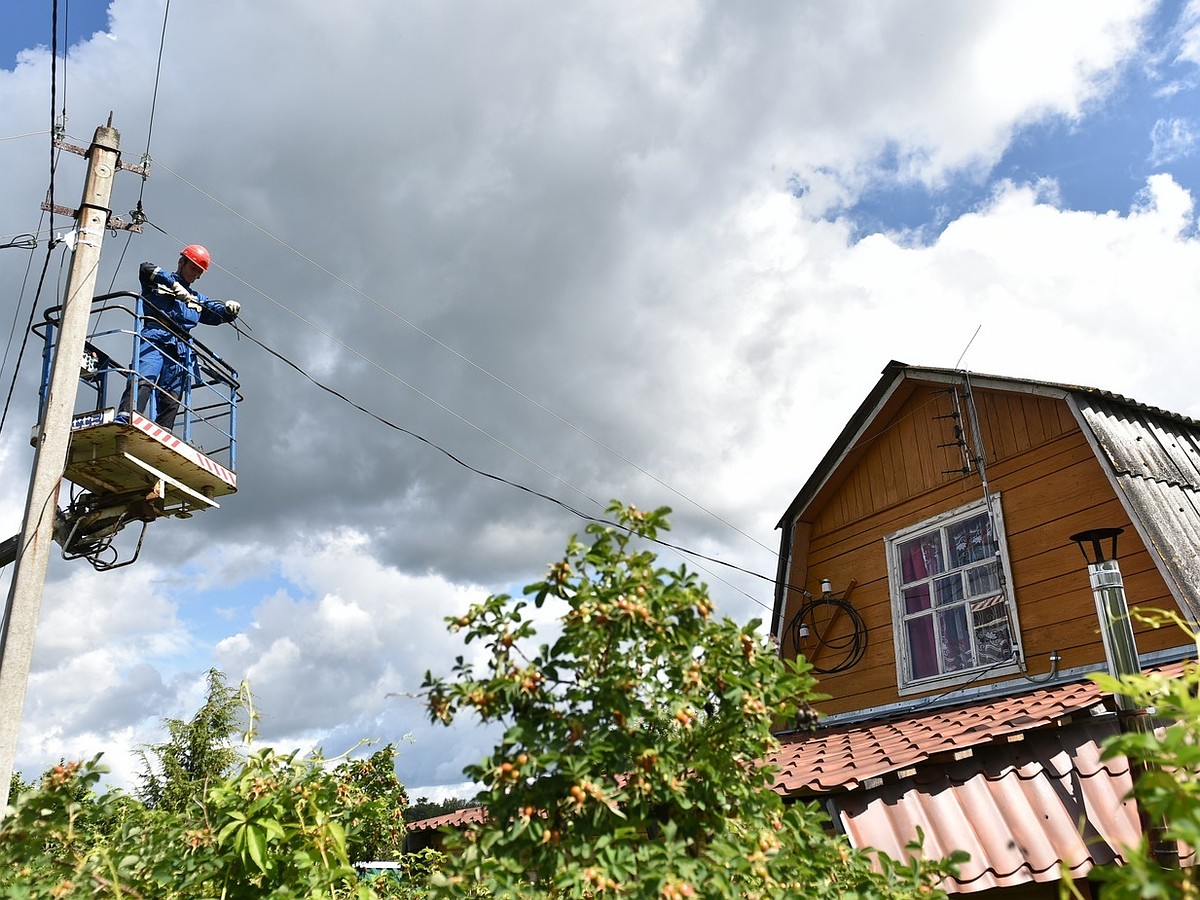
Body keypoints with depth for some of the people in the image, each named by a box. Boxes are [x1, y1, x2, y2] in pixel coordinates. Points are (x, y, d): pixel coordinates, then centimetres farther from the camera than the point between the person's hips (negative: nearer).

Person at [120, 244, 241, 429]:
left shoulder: (197, 299, 33)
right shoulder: (159, 282, 19)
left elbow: (218, 313, 22)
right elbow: (146, 269, -3)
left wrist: (230, 309, -2)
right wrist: (174, 284, -14)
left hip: (179, 349, 5)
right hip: (154, 338, -5)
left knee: (171, 400, -4)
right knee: (143, 382, -28)